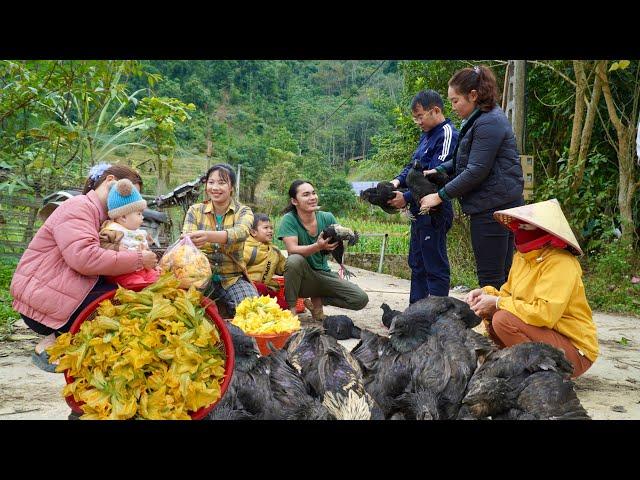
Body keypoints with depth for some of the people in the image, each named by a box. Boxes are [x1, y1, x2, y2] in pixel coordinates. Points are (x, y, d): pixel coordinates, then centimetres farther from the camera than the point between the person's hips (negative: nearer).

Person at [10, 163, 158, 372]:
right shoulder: (78, 206, -10)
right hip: (43, 303, -10)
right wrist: (138, 259, -22)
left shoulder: (102, 218, 21)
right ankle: (52, 345, -11)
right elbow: (84, 257, -27)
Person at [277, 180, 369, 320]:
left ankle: (317, 300, 9)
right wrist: (318, 246, -42)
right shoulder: (289, 220, -13)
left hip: (323, 273, 4)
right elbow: (292, 249, -26)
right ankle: (291, 308, -17)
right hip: (301, 278, -4)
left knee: (361, 299, -14)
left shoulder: (327, 218, -2)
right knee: (295, 260, -37)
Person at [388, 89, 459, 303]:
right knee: (417, 263, 17)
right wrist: (398, 180, -2)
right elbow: (413, 165, 18)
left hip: (434, 212, -10)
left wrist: (407, 197, -23)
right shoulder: (426, 135, 15)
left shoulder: (447, 135, -15)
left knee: (435, 267, -4)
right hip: (419, 211, 10)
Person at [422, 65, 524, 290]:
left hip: (492, 209, -10)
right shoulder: (478, 120, 17)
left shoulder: (489, 123, -15)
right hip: (500, 206, 10)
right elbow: (463, 160, 23)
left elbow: (476, 171, -19)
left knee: (490, 278, -6)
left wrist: (440, 196, -13)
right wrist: (438, 170, 7)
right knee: (501, 276, 12)